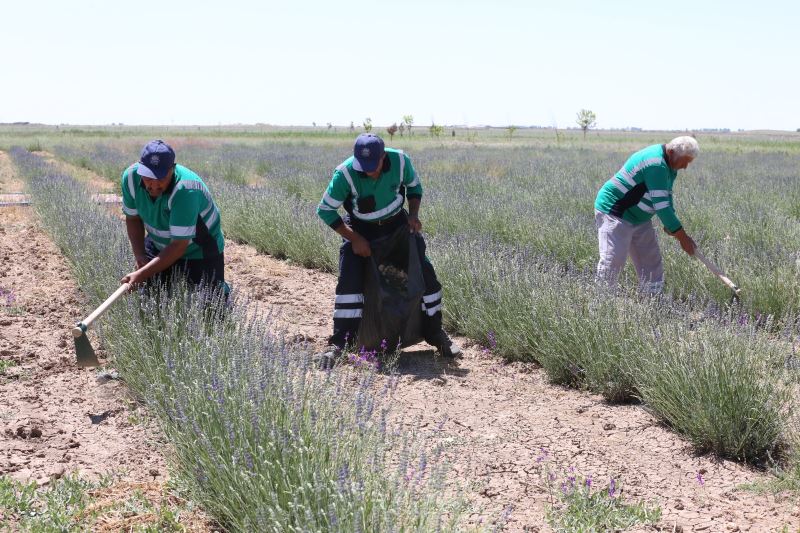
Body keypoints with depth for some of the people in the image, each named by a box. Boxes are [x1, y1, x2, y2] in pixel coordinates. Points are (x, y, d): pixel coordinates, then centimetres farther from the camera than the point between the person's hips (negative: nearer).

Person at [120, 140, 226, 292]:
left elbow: (179, 245, -35)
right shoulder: (131, 176, -20)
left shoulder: (186, 190, -37)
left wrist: (142, 274, -39)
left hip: (200, 252, -5)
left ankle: (223, 291, 24)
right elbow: (133, 218, -3)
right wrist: (140, 256, -15)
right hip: (158, 247, 5)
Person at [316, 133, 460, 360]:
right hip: (360, 228, -2)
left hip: (396, 222, 2)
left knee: (424, 271, -3)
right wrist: (354, 238, -20)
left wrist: (413, 214, -15)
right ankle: (340, 340, -9)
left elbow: (414, 187, 1)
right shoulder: (345, 173, -29)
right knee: (349, 278, -18)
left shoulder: (400, 161, -22)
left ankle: (435, 333, 13)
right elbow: (325, 210, -18)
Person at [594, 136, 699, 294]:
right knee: (613, 260, -16)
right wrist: (683, 238, -22)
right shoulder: (655, 165, -26)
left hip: (639, 218, 10)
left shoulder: (669, 164, 6)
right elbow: (661, 205, -27)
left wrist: (670, 225, 0)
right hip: (614, 213, -10)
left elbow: (666, 197, 17)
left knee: (651, 260, 8)